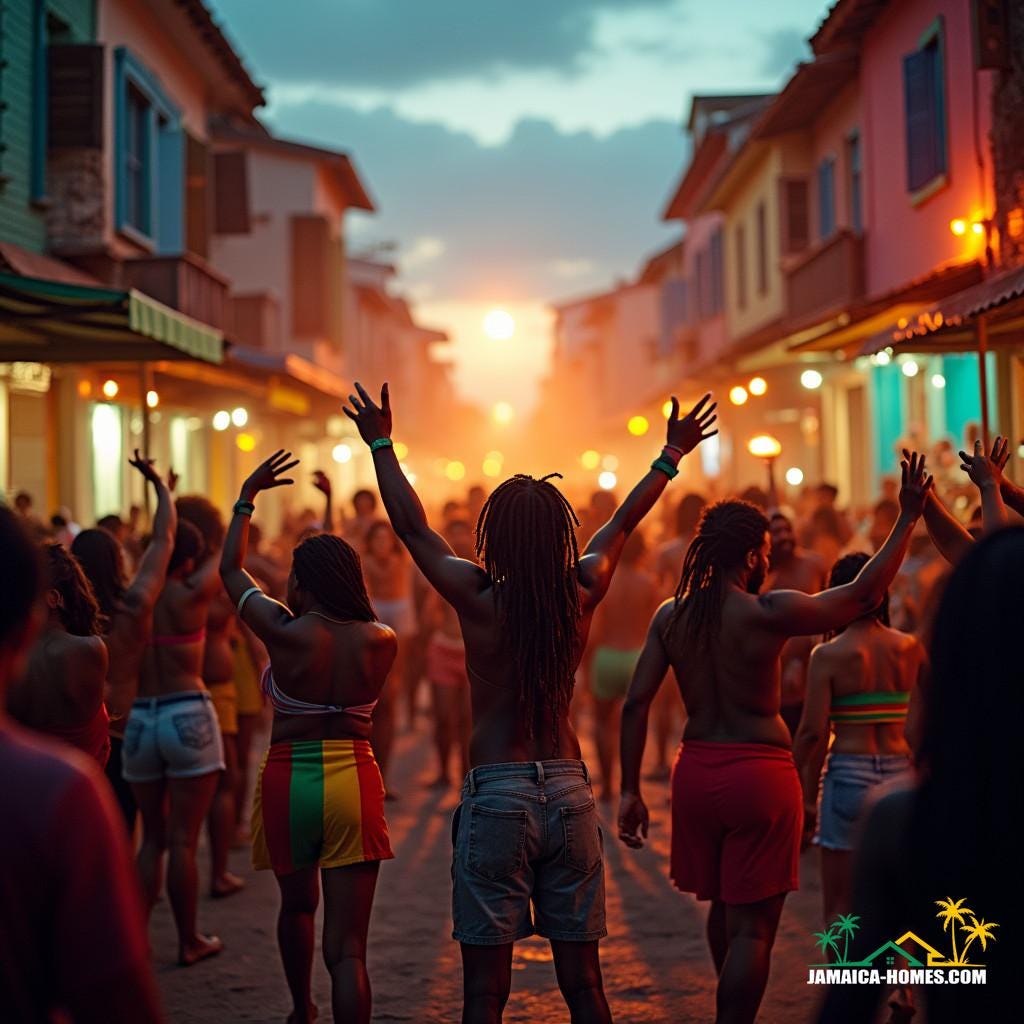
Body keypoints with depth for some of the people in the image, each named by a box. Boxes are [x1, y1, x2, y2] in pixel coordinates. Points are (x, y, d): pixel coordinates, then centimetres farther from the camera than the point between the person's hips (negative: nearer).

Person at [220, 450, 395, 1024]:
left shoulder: (285, 633, -10)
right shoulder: (382, 641, -4)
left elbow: (232, 571, 6)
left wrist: (248, 498, 17)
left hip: (288, 781, 0)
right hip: (355, 781, 0)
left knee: (298, 903, 28)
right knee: (348, 944, -1)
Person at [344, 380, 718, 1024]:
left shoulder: (478, 598, -9)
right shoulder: (582, 595, -1)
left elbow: (413, 527, 3)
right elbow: (623, 524, 16)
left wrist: (381, 444, 16)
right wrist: (672, 456, 32)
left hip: (496, 796, -3)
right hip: (569, 793, 4)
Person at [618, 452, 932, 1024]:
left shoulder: (670, 616, 2)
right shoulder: (768, 613, -13)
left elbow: (637, 702, 0)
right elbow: (864, 595, -6)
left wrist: (631, 789, 5)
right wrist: (908, 518, 3)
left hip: (697, 772, 6)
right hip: (760, 773, -6)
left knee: (723, 908, 24)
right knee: (752, 926, 1)